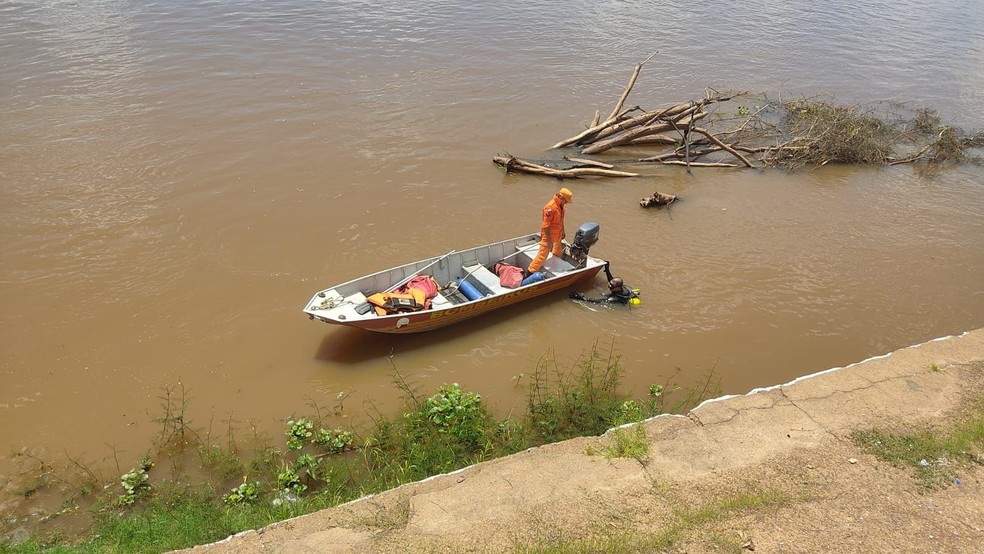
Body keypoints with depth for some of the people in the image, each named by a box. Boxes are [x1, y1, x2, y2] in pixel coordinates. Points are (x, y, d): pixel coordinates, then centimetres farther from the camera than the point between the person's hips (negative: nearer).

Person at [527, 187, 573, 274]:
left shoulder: (560, 205, -1)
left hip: (557, 235, 9)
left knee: (558, 253, 28)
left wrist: (563, 231, 24)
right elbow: (546, 226, -28)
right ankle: (530, 272, 5)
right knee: (542, 255, -5)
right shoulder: (550, 208, -30)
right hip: (548, 235, -9)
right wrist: (549, 241, -25)